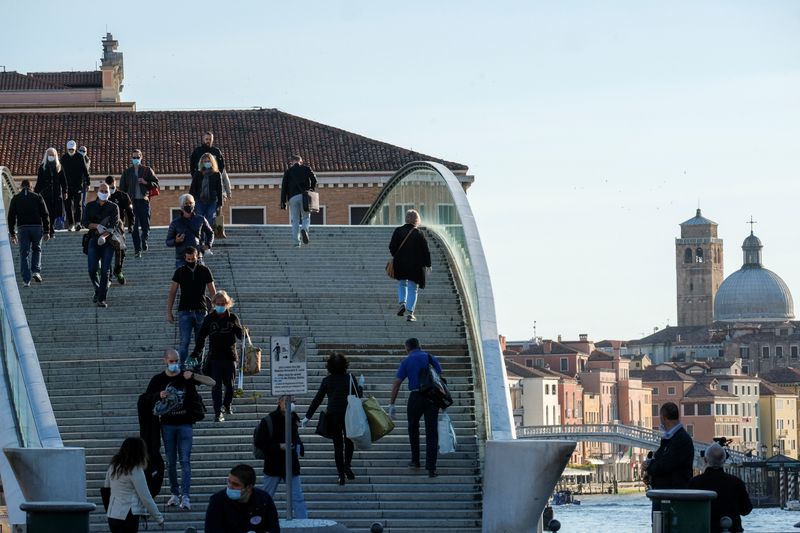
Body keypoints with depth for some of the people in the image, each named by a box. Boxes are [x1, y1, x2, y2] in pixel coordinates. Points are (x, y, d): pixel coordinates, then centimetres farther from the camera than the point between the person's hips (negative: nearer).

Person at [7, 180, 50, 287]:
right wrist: (46, 231, 5)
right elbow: (45, 215, 2)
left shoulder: (15, 199, 7)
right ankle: (36, 271, 1)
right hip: (37, 227, 0)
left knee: (24, 254, 4)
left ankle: (26, 280, -1)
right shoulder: (37, 197, 5)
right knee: (37, 249, 20)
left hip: (22, 228, 0)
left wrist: (12, 234, 11)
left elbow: (11, 217, 6)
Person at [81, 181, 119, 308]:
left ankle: (101, 299, -5)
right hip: (94, 240, 1)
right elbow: (84, 222, 2)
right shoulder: (90, 206, 11)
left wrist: (104, 236, -24)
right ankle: (98, 290, 24)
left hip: (108, 241, -1)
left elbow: (113, 225, -7)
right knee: (92, 270, -5)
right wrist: (97, 226, -16)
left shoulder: (113, 207, 5)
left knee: (105, 271, -7)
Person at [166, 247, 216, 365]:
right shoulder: (180, 272, 3)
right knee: (184, 342, -10)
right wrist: (169, 312, 0)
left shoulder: (204, 271, 4)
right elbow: (172, 292, 5)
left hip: (201, 311, 1)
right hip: (184, 311, -1)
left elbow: (212, 291, 8)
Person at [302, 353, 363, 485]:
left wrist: (308, 416, 11)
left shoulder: (327, 380, 4)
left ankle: (341, 475, 4)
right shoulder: (350, 378, 0)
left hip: (332, 416, 1)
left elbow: (317, 399, 5)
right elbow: (358, 396, 1)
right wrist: (360, 386, 22)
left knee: (338, 445, 8)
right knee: (349, 442, 18)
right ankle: (347, 465, -5)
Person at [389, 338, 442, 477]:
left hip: (416, 396, -1)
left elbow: (396, 383, 0)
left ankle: (415, 460, 25)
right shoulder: (431, 358, 10)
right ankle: (431, 468, -7)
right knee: (431, 432, 0)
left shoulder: (407, 361, 3)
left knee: (413, 428, 24)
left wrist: (391, 404, 3)